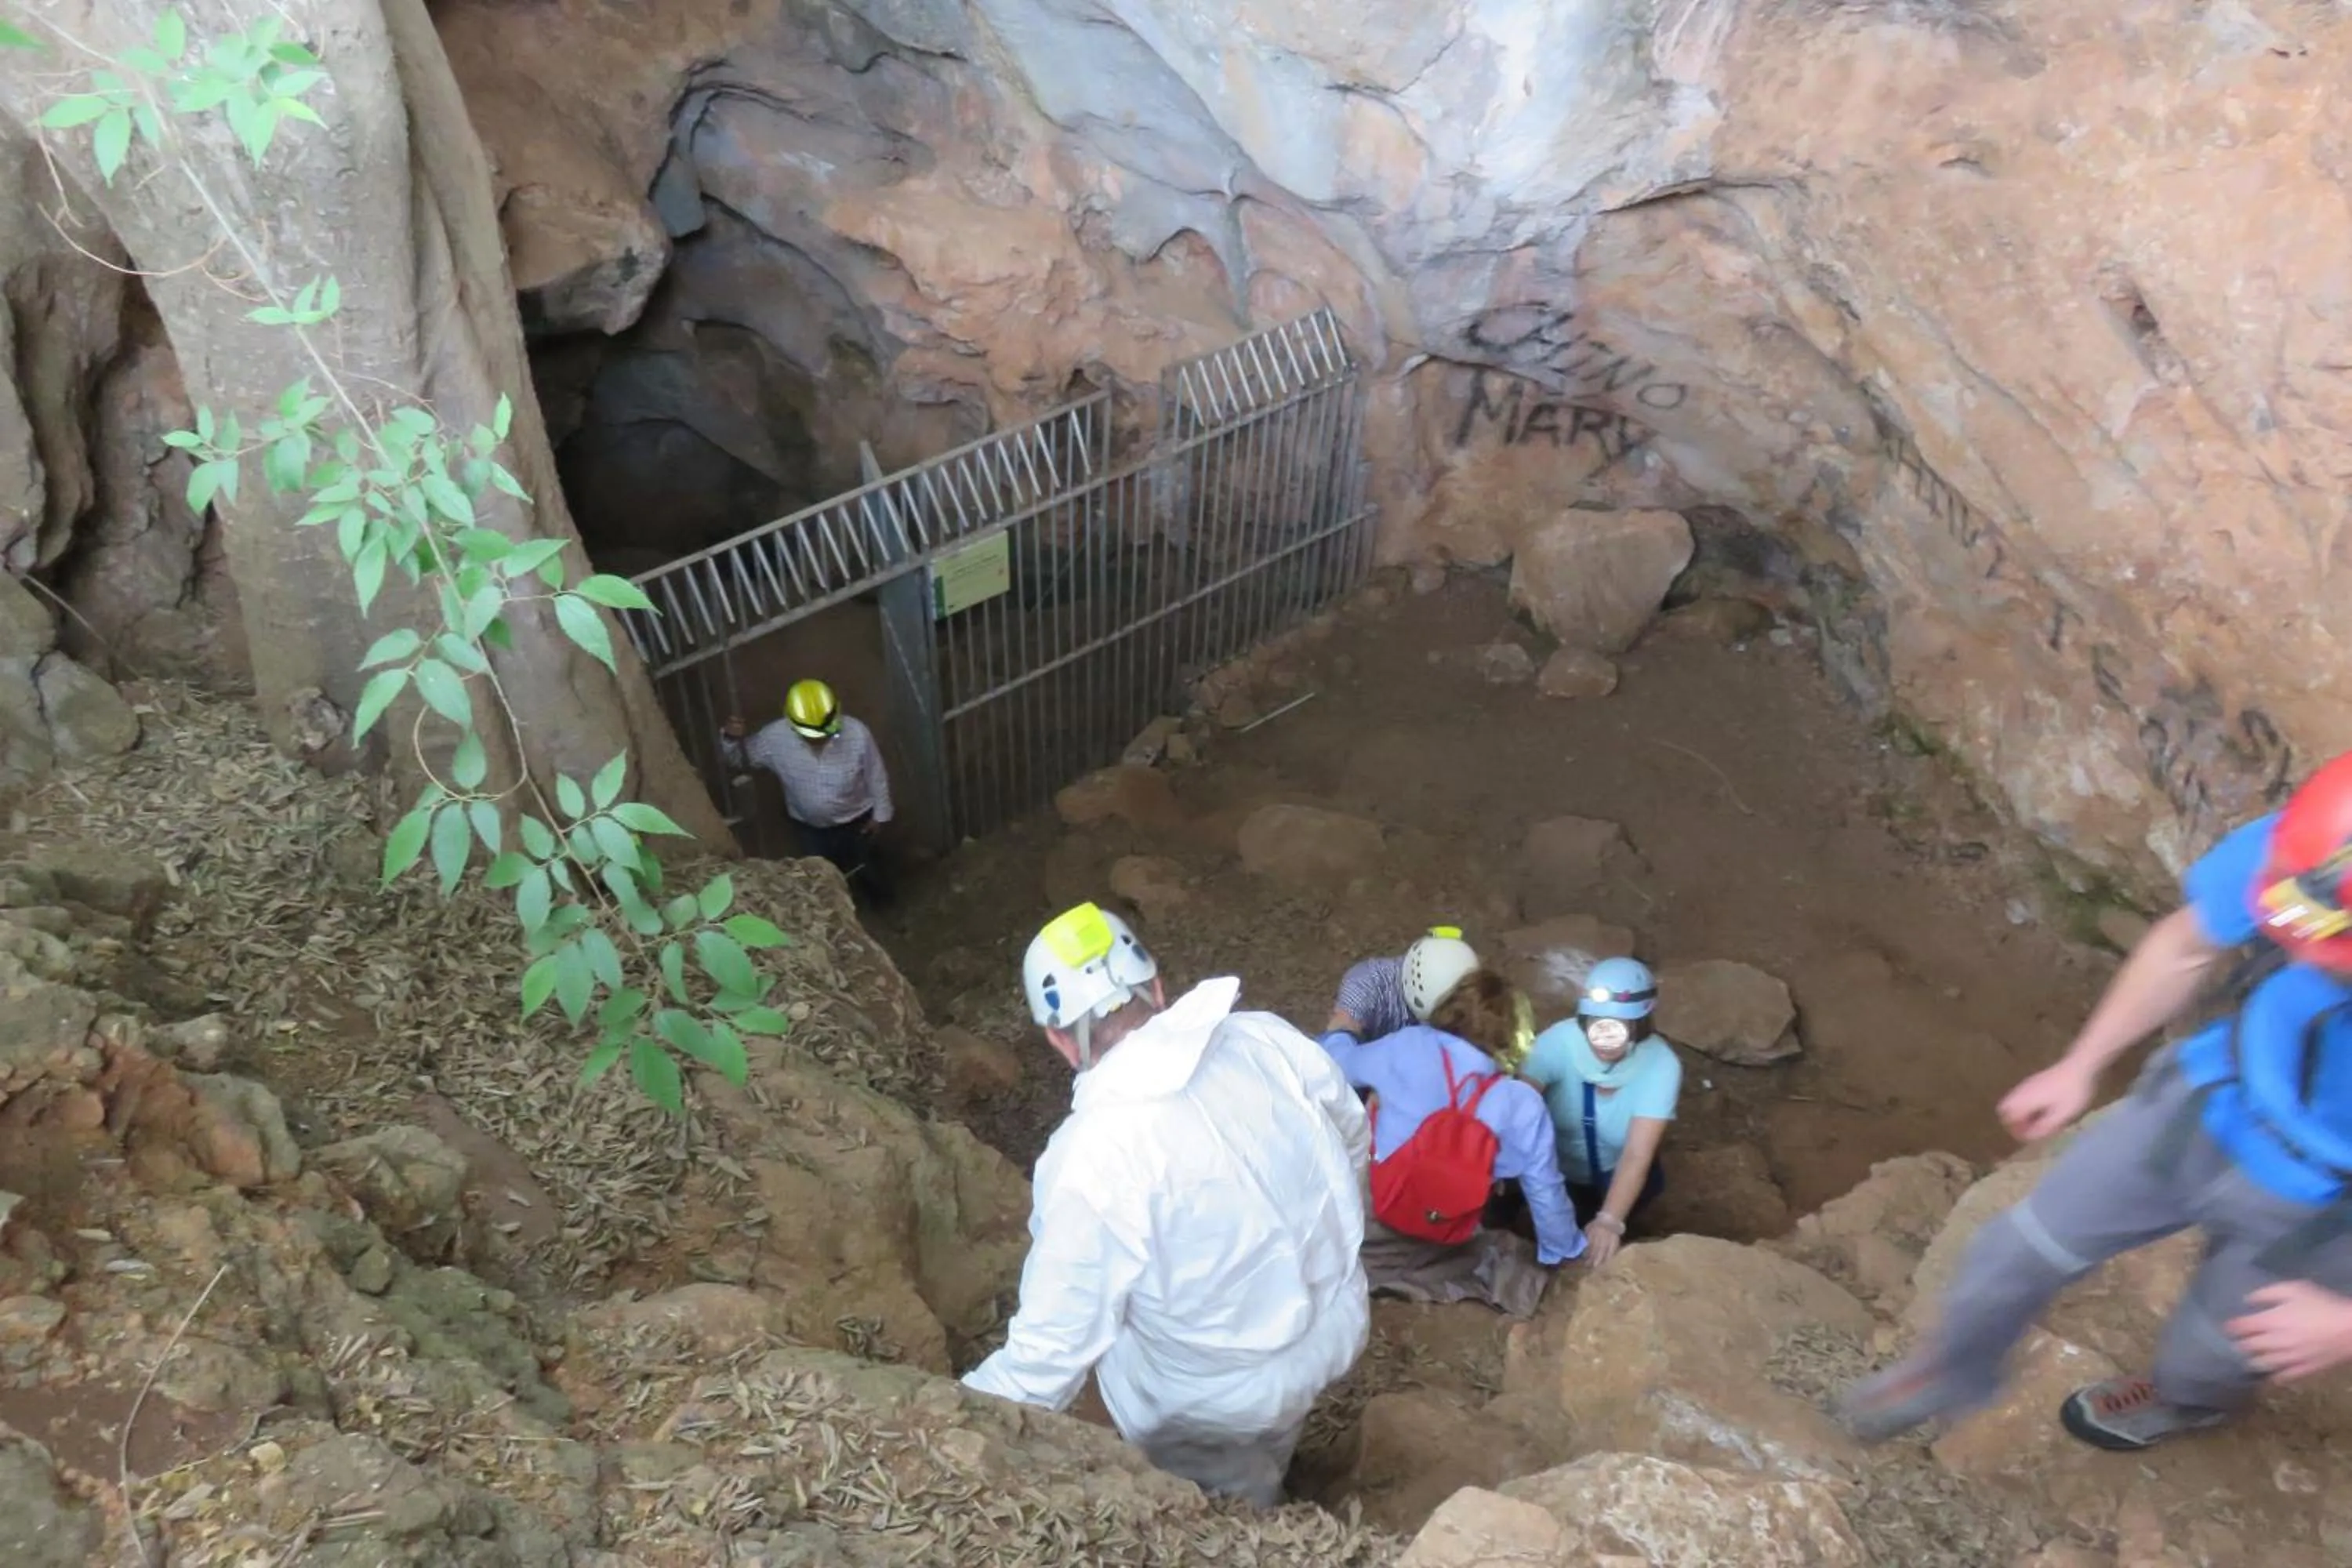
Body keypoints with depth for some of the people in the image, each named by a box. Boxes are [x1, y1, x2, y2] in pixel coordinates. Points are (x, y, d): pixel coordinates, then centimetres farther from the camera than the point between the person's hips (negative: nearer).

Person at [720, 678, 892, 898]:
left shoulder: (857, 734, -30)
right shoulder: (776, 737, -27)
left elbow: (876, 776, -14)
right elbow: (741, 759, -11)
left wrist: (880, 814, -4)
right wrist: (731, 739, -34)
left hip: (856, 820, -1)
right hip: (809, 826, 1)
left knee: (880, 888, 19)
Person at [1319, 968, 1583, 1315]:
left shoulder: (1407, 1047, -12)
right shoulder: (1522, 1104, -12)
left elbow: (1339, 1061, 6)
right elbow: (1545, 1191, -2)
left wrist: (1337, 1035, 30)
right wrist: (1567, 1253, 16)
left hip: (1369, 1225, -2)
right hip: (1441, 1246, 2)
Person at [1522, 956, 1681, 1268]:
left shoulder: (1661, 1065, -30)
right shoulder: (1558, 1042, -30)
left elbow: (1637, 1155, -37)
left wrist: (1610, 1221, -50)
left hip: (1616, 1172, 0)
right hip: (1558, 1168, 0)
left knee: (1648, 1177, -27)